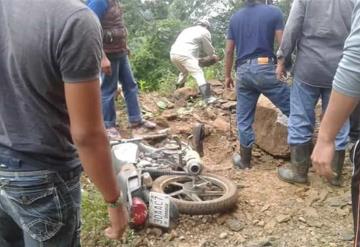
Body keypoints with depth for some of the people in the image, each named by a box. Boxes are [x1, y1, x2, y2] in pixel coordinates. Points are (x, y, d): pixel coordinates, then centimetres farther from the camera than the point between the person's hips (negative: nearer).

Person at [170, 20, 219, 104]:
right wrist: (213, 56, 37)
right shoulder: (205, 32, 12)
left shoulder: (188, 29, 33)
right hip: (185, 55, -7)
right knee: (198, 74, -10)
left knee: (184, 72, 30)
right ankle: (207, 98, -21)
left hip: (173, 53, 7)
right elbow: (208, 48, 17)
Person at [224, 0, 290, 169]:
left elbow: (229, 51, 13)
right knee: (291, 109, 5)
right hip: (265, 68, -4)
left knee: (244, 117, 10)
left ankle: (245, 159, 18)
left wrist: (227, 75, 21)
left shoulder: (235, 17, 14)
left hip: (243, 71, 4)